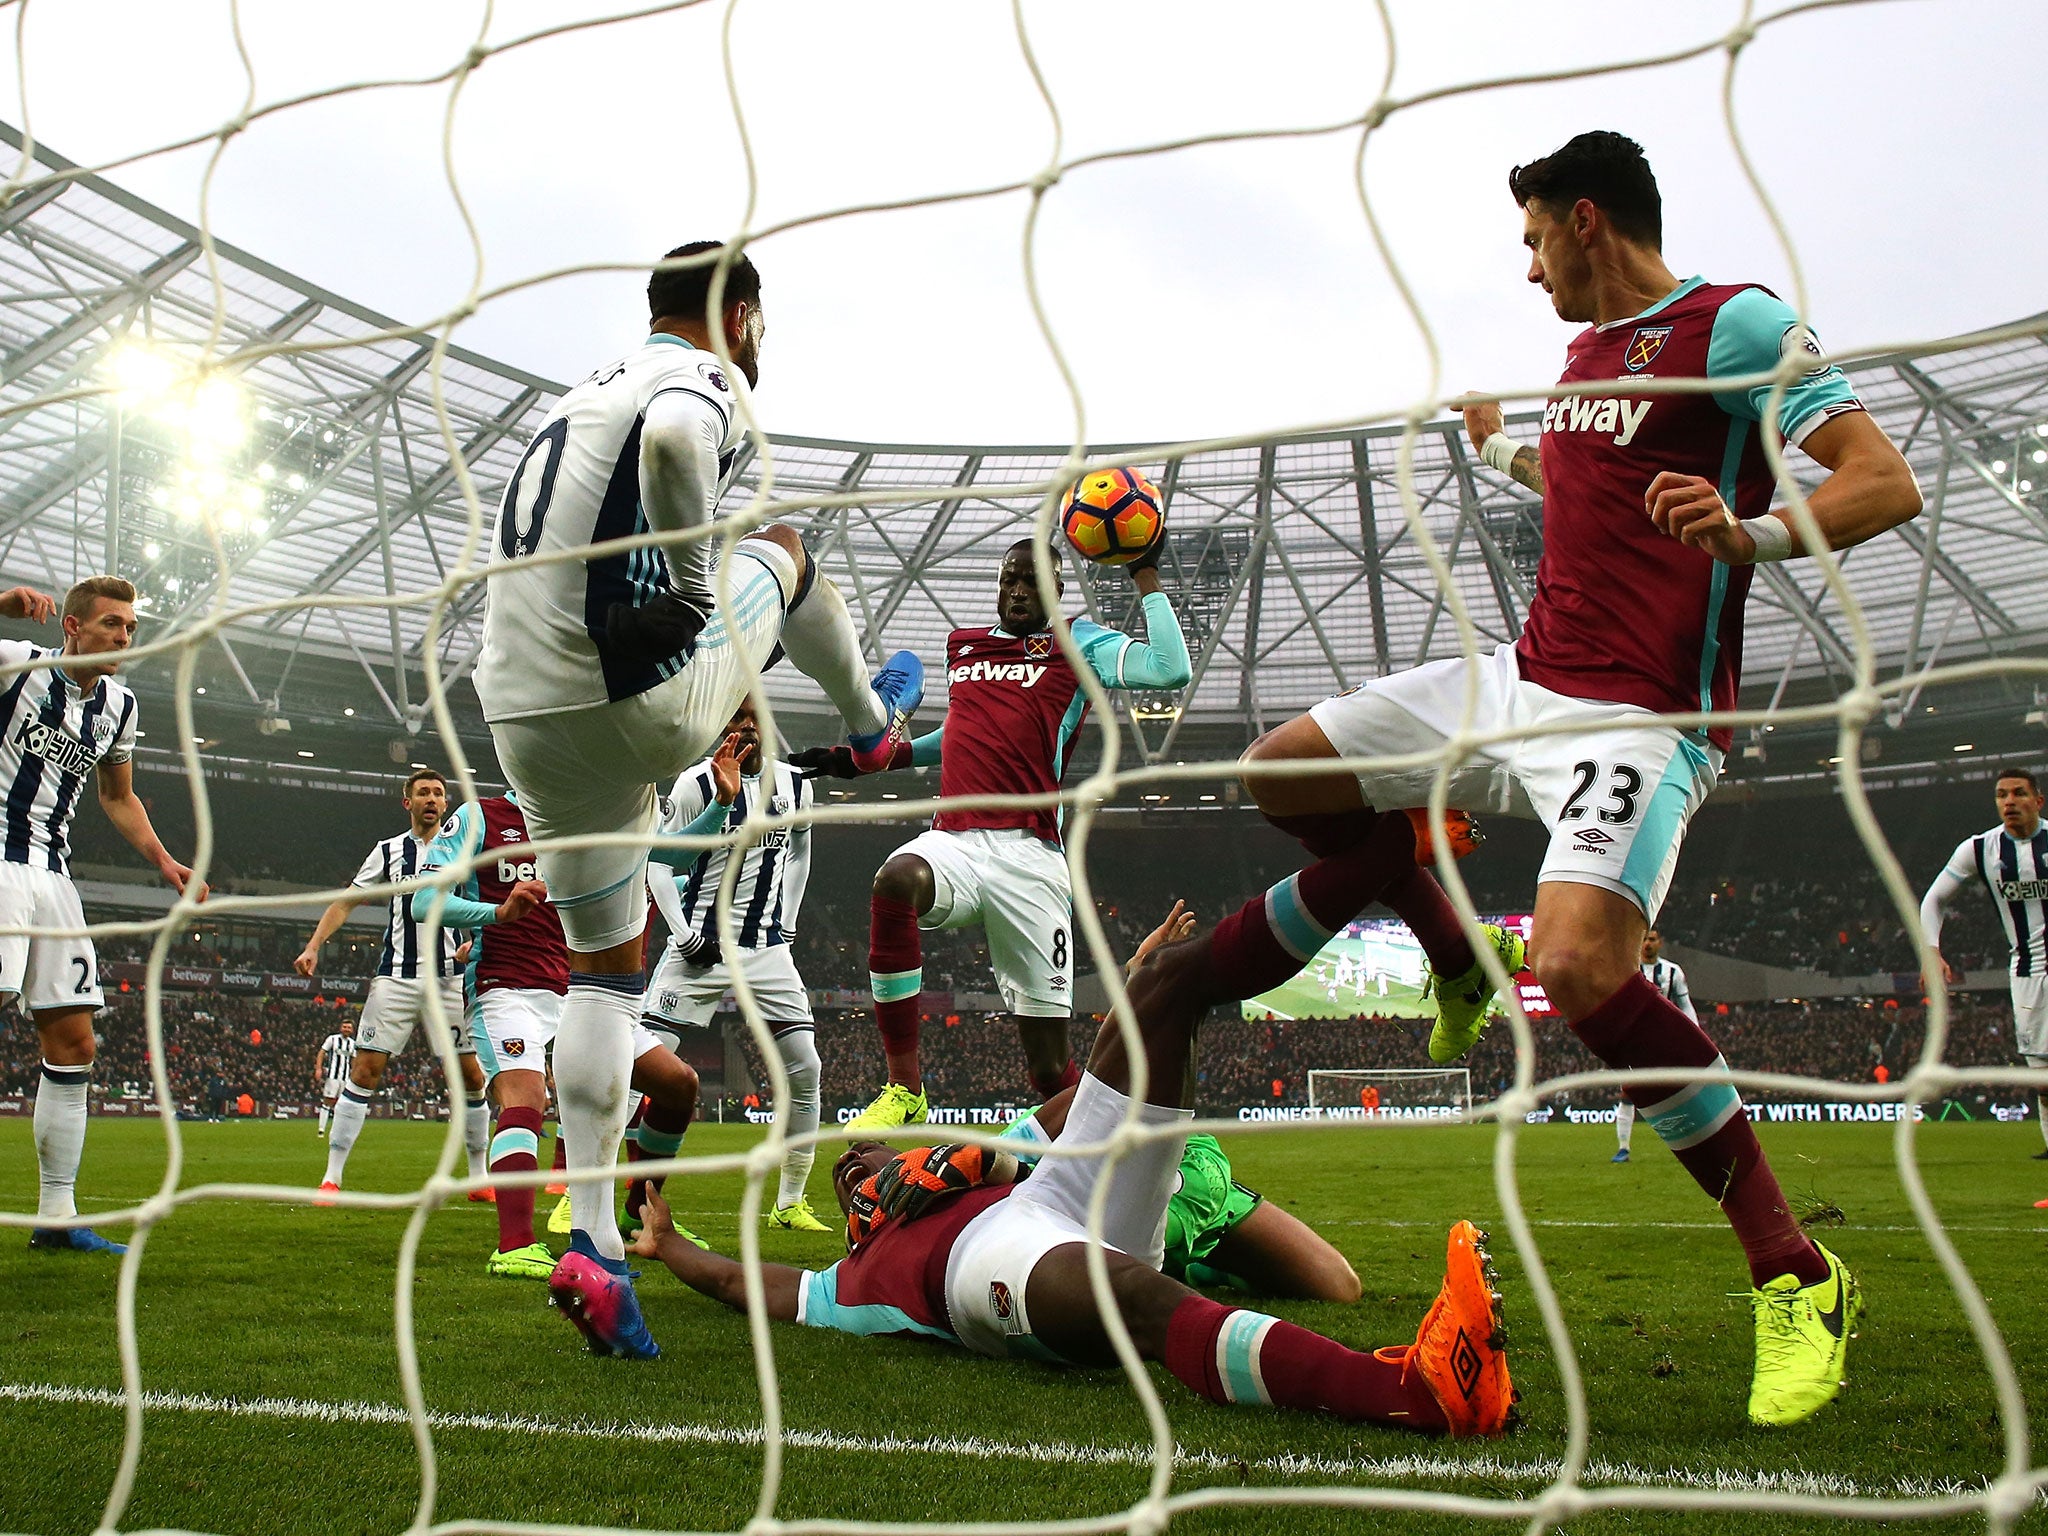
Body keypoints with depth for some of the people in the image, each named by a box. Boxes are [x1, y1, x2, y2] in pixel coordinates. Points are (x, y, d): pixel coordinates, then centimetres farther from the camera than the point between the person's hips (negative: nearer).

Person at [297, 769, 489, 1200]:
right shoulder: (388, 851, 10)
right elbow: (346, 902, 12)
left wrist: (476, 943, -12)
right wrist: (313, 946, 0)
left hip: (448, 981, 0)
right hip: (395, 979, 0)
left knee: (469, 1074, 0)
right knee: (365, 1069, -6)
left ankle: (479, 1177, 13)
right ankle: (331, 1176, 0)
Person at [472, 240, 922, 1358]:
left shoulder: (585, 392, 22)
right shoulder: (703, 379, -5)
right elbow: (674, 442, -31)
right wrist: (696, 590, -19)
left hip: (523, 716, 7)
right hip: (643, 708, -7)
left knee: (605, 969, 17)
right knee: (781, 552, 22)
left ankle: (593, 1236, 9)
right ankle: (871, 721, 47)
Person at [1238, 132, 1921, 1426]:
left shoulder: (1735, 323, -8)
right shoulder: (1586, 349, 17)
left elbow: (1888, 484, -16)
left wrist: (1753, 533, -32)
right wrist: (1508, 455, 45)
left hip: (1641, 717, -9)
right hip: (1526, 679, 9)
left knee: (1579, 969, -30)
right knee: (1281, 773, 7)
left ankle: (1797, 1280, -15)